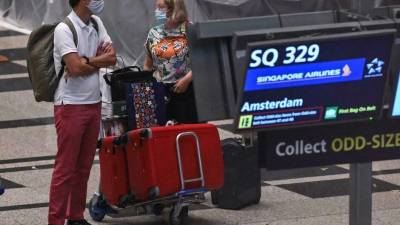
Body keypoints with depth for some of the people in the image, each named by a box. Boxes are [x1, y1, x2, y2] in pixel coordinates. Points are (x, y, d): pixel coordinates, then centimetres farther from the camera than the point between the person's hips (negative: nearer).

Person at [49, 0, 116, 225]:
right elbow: (76, 67, -21)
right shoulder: (64, 30, -13)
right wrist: (98, 60, -5)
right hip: (71, 105, -7)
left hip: (93, 103, 7)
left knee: (84, 166, 11)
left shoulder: (96, 23, 11)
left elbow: (112, 57, 2)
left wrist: (86, 61, -13)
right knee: (65, 168, -6)